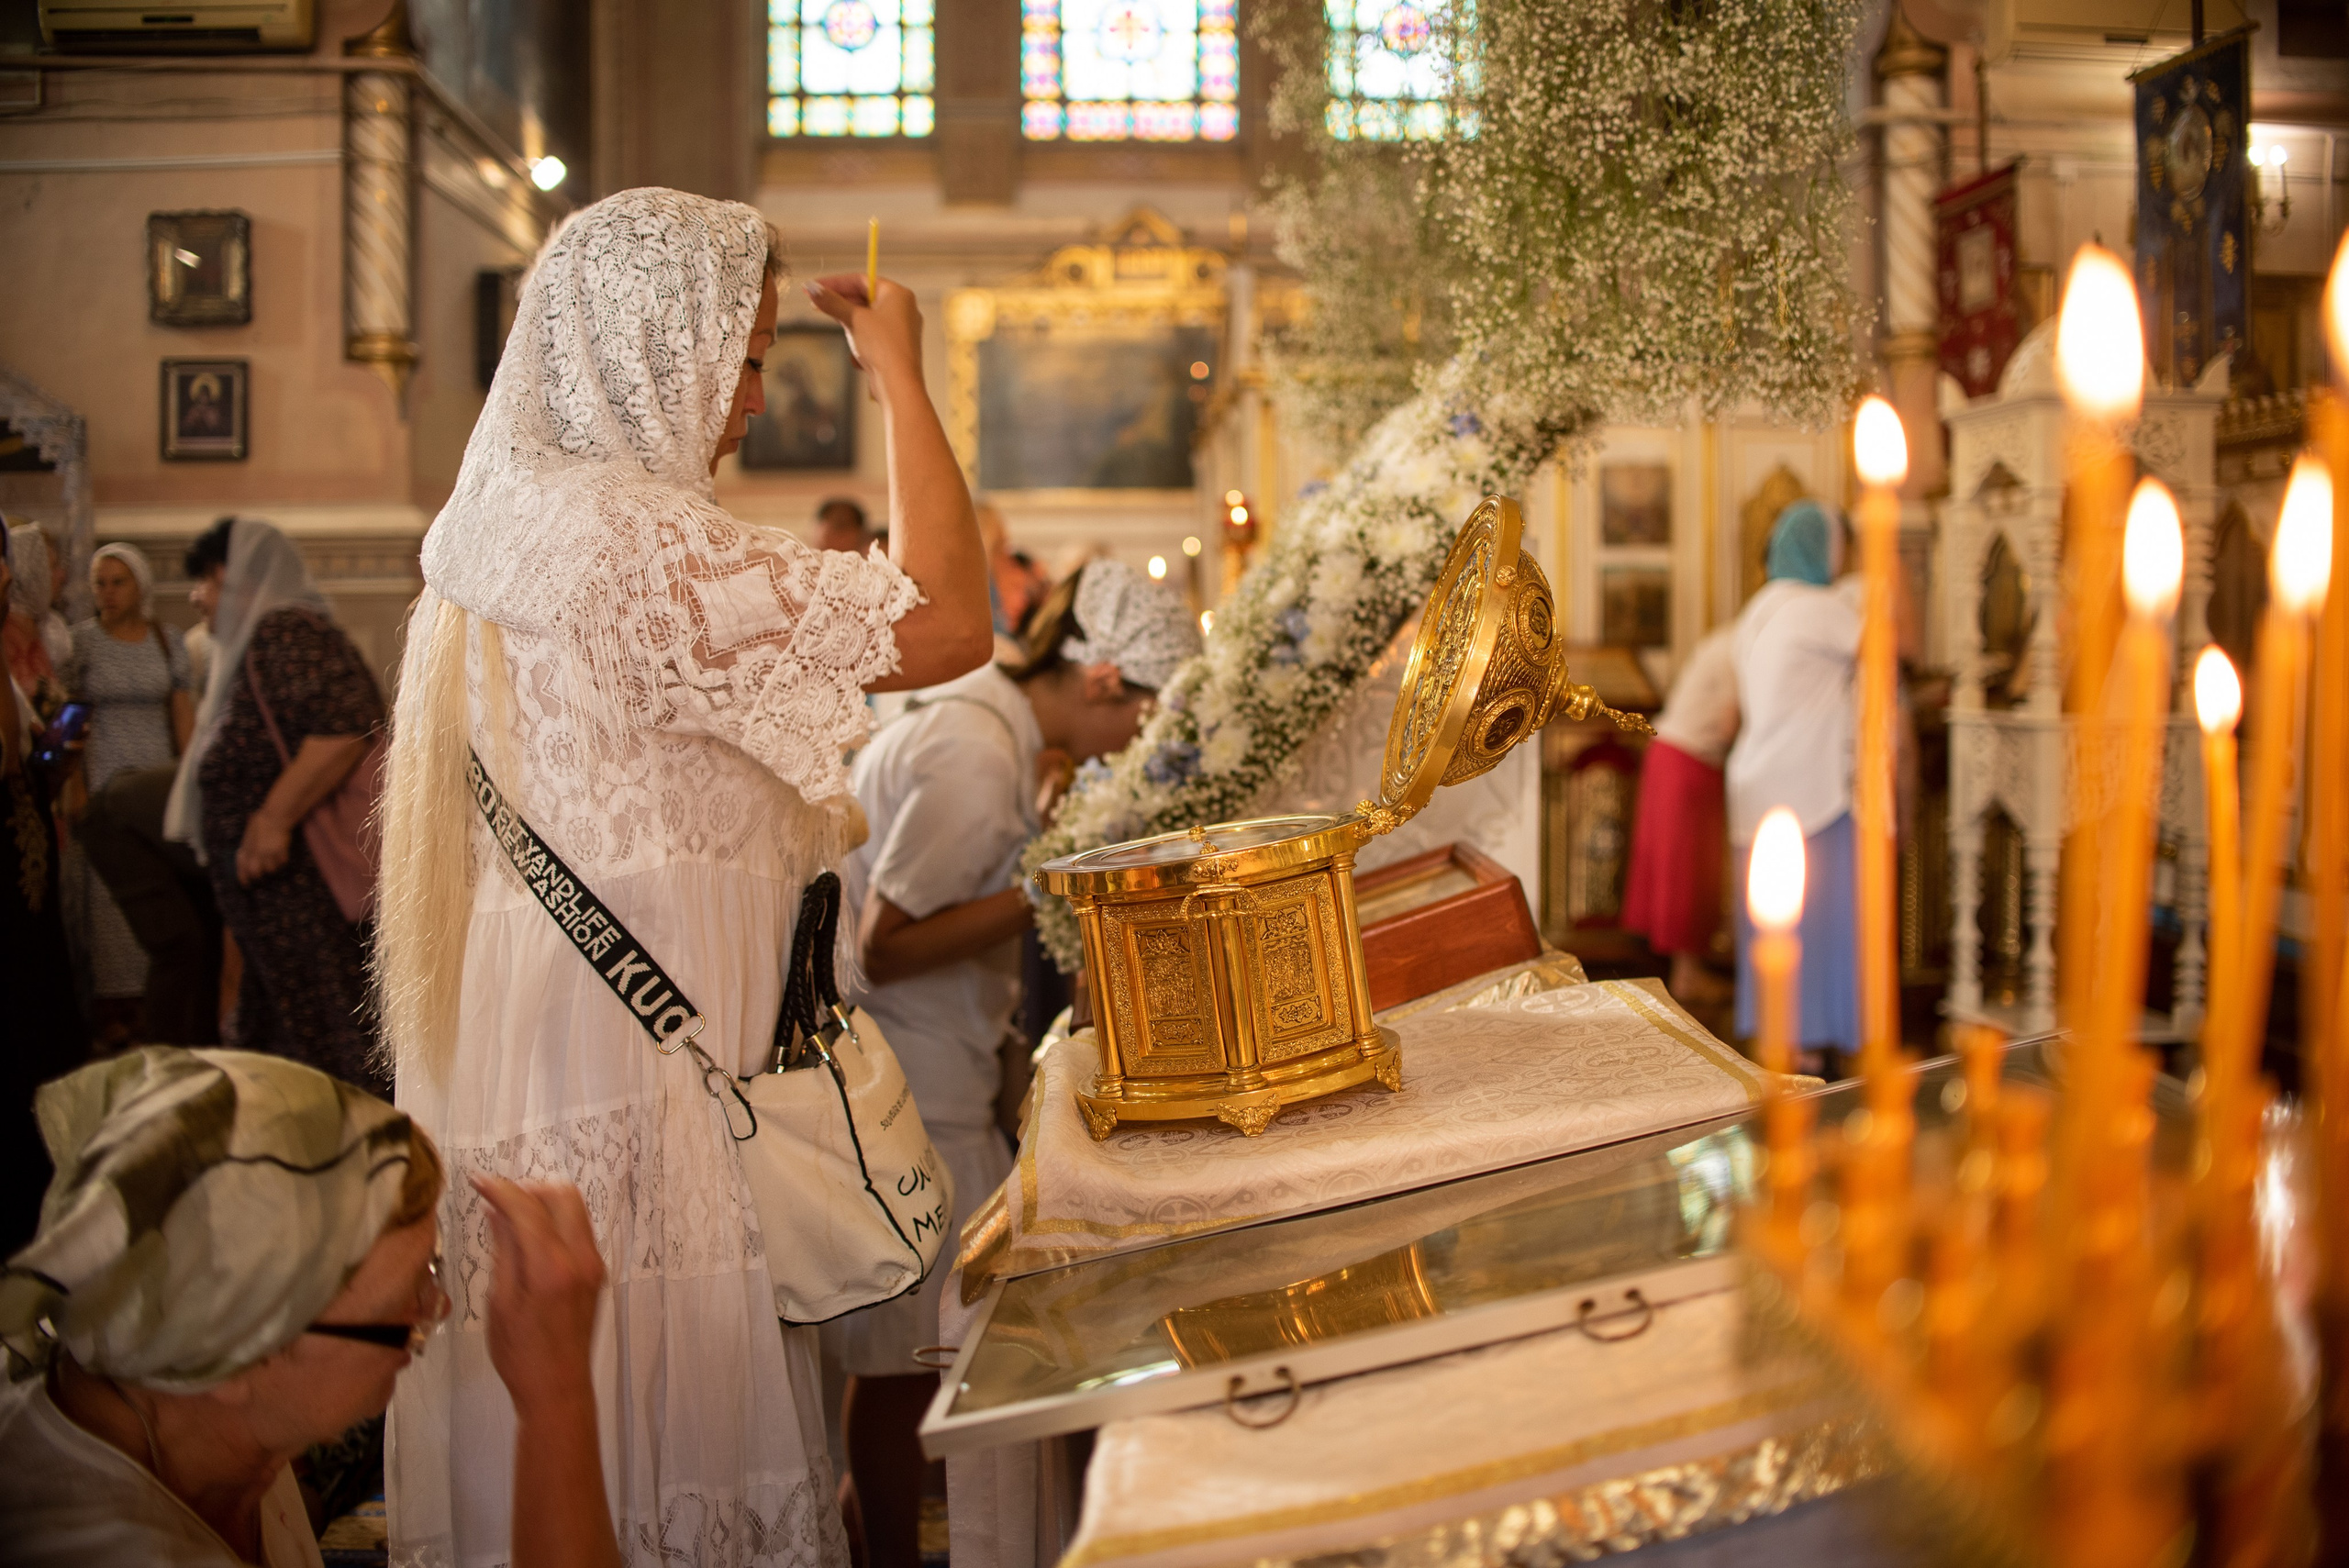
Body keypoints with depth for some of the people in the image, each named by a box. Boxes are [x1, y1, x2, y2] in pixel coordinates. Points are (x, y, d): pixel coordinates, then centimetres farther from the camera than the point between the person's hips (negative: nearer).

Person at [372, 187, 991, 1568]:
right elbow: (951, 623, -20)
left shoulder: (504, 515, 12)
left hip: (515, 1072, 10)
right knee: (664, 1431, 1)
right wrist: (901, 369, -9)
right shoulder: (639, 539, -18)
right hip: (634, 1068, -10)